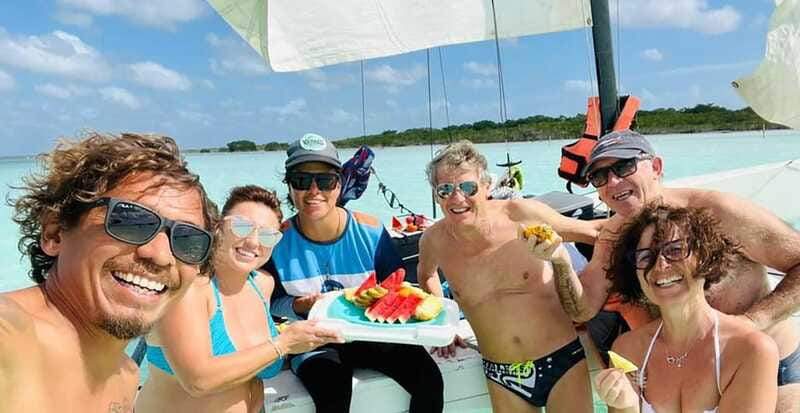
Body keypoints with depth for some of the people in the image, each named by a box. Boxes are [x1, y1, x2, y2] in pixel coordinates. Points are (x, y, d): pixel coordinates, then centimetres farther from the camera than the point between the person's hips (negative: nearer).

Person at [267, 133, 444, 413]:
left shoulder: (369, 230, -10)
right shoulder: (278, 241, -11)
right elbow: (274, 302, 2)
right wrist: (298, 306, -19)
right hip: (315, 345, -1)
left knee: (430, 381, -16)